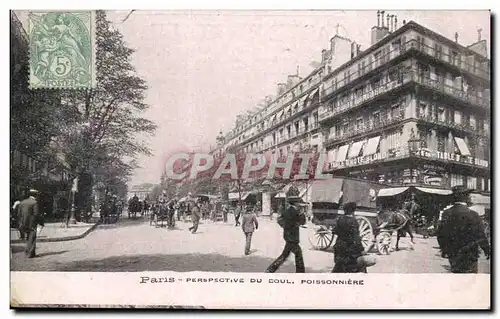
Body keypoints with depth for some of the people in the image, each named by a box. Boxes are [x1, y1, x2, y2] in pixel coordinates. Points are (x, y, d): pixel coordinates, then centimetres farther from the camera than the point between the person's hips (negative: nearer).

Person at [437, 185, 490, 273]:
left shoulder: (446, 213, -2)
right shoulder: (472, 214, -18)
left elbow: (441, 235, 5)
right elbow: (480, 236, -13)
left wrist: (444, 250, 20)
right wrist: (487, 250, 3)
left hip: (452, 255, 5)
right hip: (468, 257, -5)